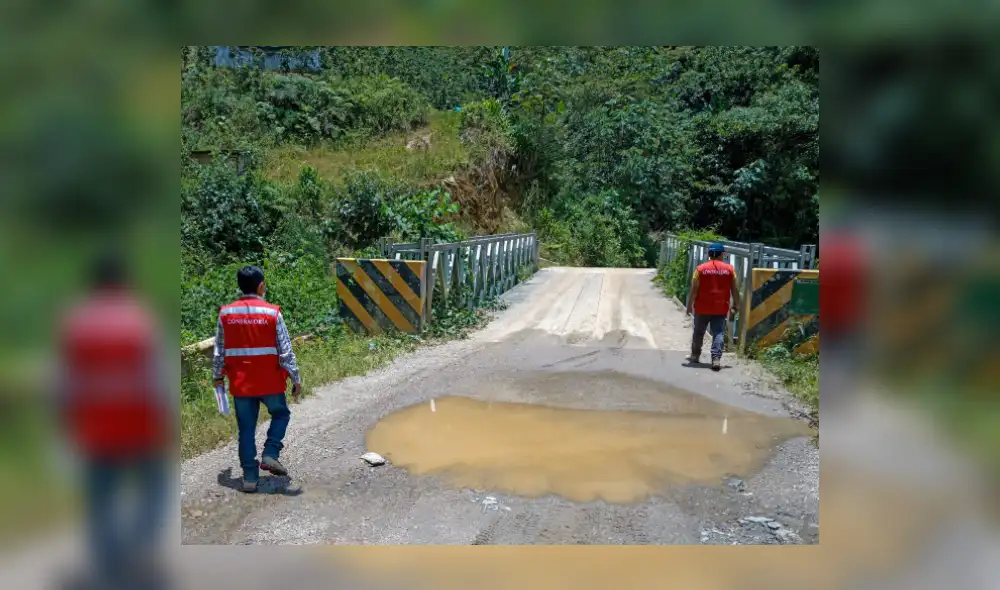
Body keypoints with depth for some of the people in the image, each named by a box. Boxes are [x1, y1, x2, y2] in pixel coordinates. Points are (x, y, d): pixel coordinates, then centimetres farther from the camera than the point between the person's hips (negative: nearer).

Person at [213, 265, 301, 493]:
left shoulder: (226, 313, -1)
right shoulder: (272, 313, -11)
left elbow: (219, 350, 8)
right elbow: (285, 351, -9)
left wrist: (218, 375, 22)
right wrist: (296, 380, -2)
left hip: (240, 384, 3)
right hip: (270, 382, -3)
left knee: (246, 430, 12)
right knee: (281, 414, 22)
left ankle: (250, 478, 15)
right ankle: (270, 455, 7)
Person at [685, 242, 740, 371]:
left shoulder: (701, 269, -6)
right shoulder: (729, 269, -1)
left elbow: (694, 289, -6)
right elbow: (735, 289, 2)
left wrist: (689, 305, 1)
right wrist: (735, 305, 13)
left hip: (702, 308, 0)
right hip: (721, 308, 0)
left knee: (698, 332, 16)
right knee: (718, 334, 1)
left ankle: (695, 355, 29)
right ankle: (716, 359, -11)